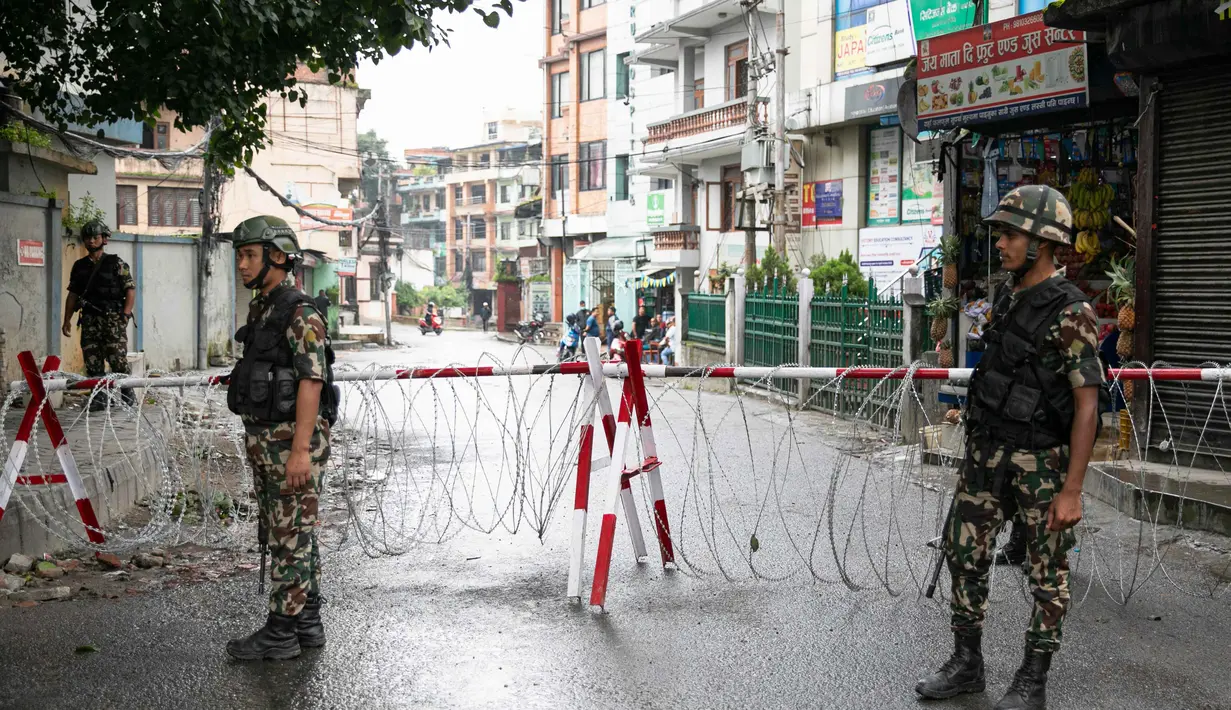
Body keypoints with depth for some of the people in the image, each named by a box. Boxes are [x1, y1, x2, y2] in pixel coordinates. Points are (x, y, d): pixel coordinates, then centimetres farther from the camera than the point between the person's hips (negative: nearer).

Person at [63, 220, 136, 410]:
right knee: (92, 362, 2)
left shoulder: (116, 263, 2)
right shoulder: (79, 266, 14)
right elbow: (73, 294, 16)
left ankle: (128, 397, -1)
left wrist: (125, 315, -11)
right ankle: (98, 398, 8)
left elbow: (131, 289, -1)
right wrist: (67, 320, 9)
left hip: (113, 318, -4)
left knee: (118, 360, -9)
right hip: (89, 319, 4)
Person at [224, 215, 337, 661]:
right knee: (288, 534, 13)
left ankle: (281, 632, 3)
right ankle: (307, 624, 21)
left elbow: (311, 382, -21)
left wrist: (300, 450, -24)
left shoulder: (300, 314, -16)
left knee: (291, 536, -3)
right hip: (266, 440, 10)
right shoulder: (261, 311, 14)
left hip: (294, 441, -10)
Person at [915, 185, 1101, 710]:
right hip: (989, 450, 8)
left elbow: (1086, 405, -18)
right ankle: (966, 665, 23)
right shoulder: (1009, 301, 8)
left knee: (1046, 571, 5)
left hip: (1042, 460, -8)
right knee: (964, 549, 10)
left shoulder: (1070, 313, -16)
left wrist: (1071, 490, -21)